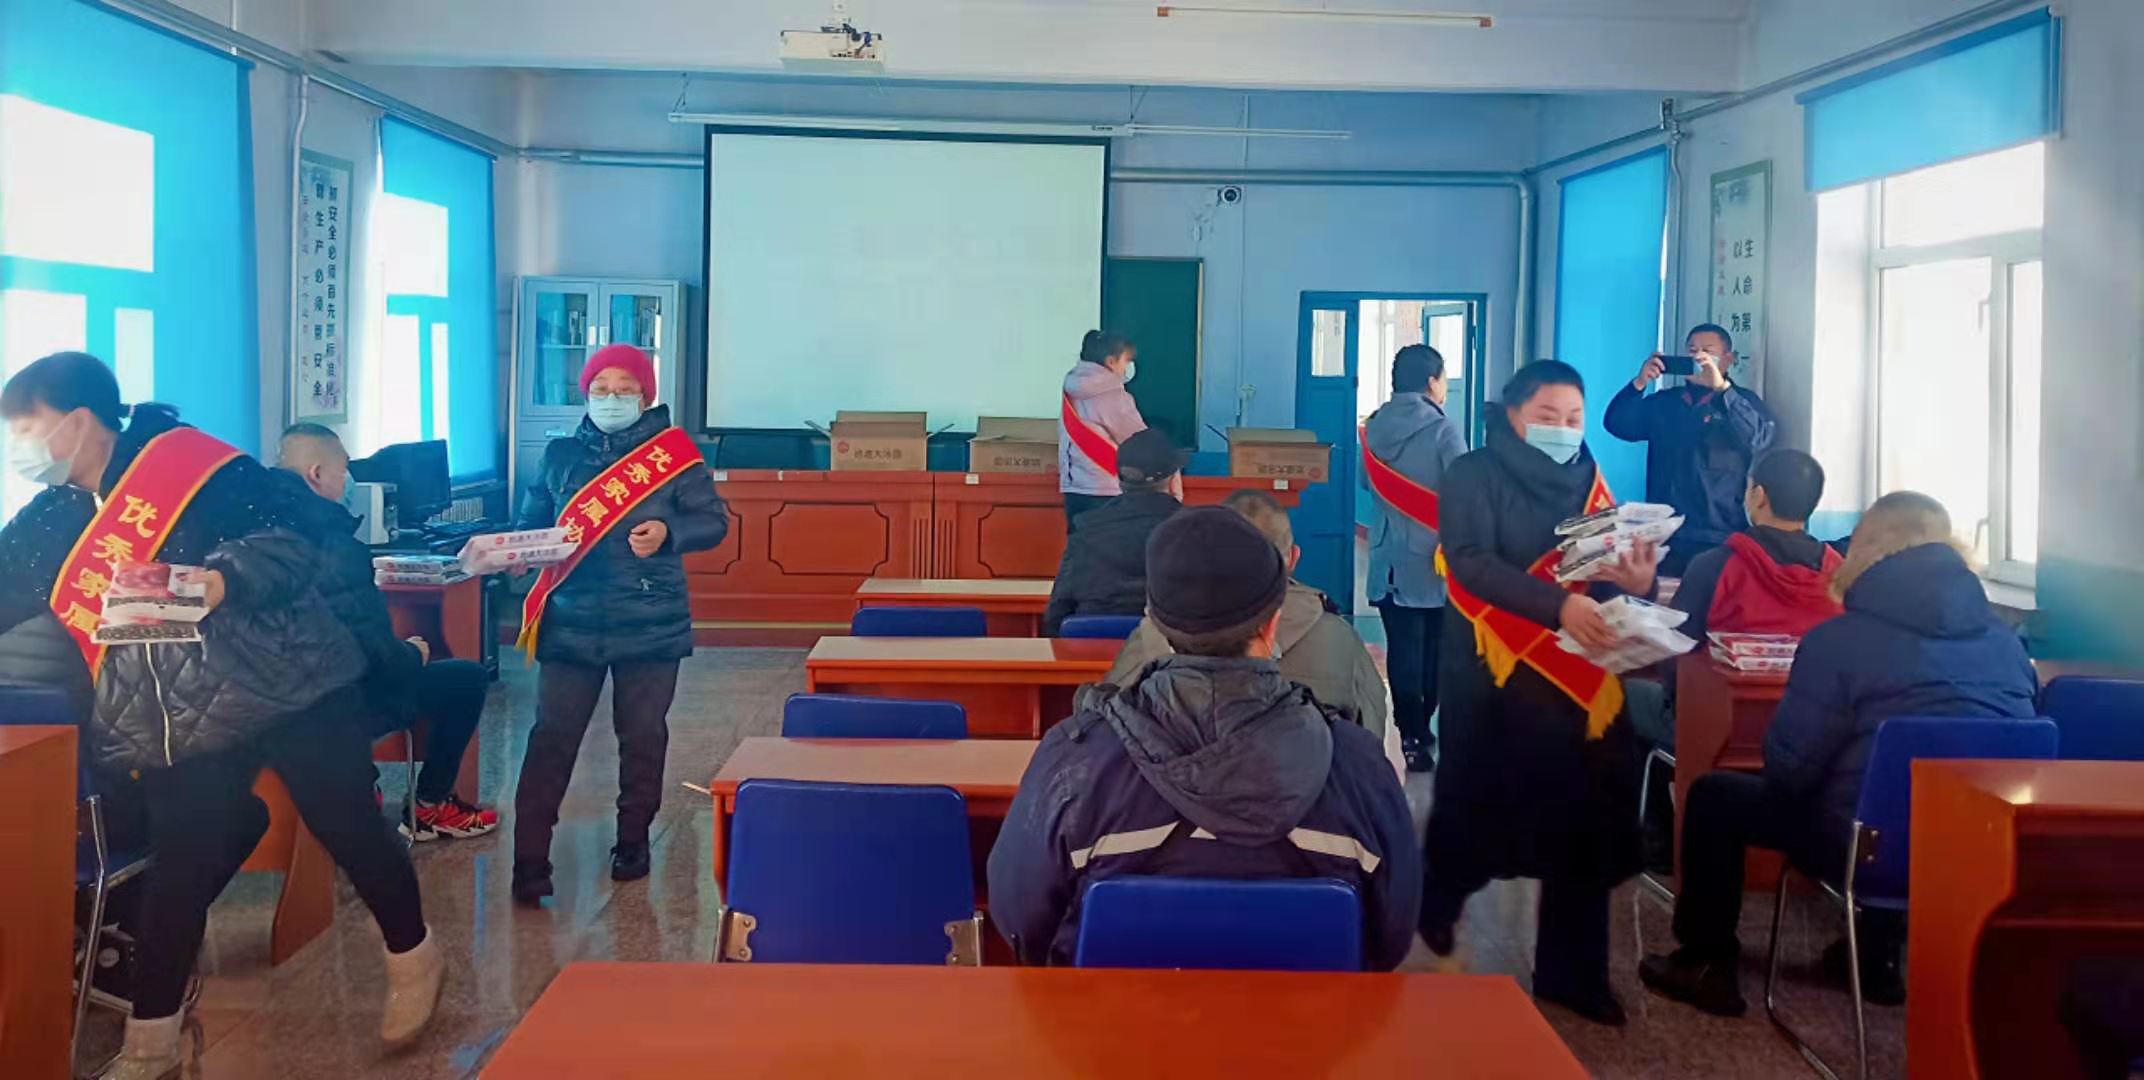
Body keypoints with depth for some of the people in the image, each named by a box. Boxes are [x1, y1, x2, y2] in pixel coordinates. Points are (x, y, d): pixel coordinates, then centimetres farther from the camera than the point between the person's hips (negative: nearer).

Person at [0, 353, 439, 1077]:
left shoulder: (187, 464, -10)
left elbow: (297, 531, -18)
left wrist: (215, 582, -29)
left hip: (289, 690, -5)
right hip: (179, 730, 5)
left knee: (350, 829, 4)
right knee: (176, 876, 7)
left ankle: (413, 960, 27)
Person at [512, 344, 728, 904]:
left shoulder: (674, 453, 0)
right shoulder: (560, 455, 8)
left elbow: (713, 521, 0)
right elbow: (529, 523, 14)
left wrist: (668, 533, -18)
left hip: (650, 625, -1)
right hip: (571, 622, 1)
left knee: (643, 737, 9)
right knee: (552, 737, -4)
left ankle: (633, 840, 27)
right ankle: (529, 858, -1)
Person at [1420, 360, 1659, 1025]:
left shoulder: (1589, 482, 10)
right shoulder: (1474, 476, -5)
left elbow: (1612, 571, 5)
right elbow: (1471, 561, -21)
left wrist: (1634, 581, -21)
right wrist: (1559, 606, -34)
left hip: (1579, 676, 4)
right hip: (1494, 675, -4)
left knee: (1584, 821, 3)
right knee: (1477, 803, 6)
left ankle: (1572, 972, 17)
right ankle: (1438, 903, 37)